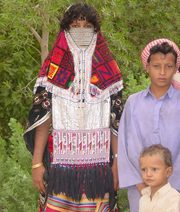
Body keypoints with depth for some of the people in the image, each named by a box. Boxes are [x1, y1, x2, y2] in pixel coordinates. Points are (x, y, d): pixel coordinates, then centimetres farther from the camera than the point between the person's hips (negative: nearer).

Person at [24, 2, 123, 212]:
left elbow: (116, 121, 7)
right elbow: (42, 117, 1)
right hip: (60, 165, -1)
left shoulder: (107, 70, 10)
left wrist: (117, 162, 0)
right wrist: (37, 163, -6)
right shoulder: (53, 69, 6)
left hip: (98, 167, 1)